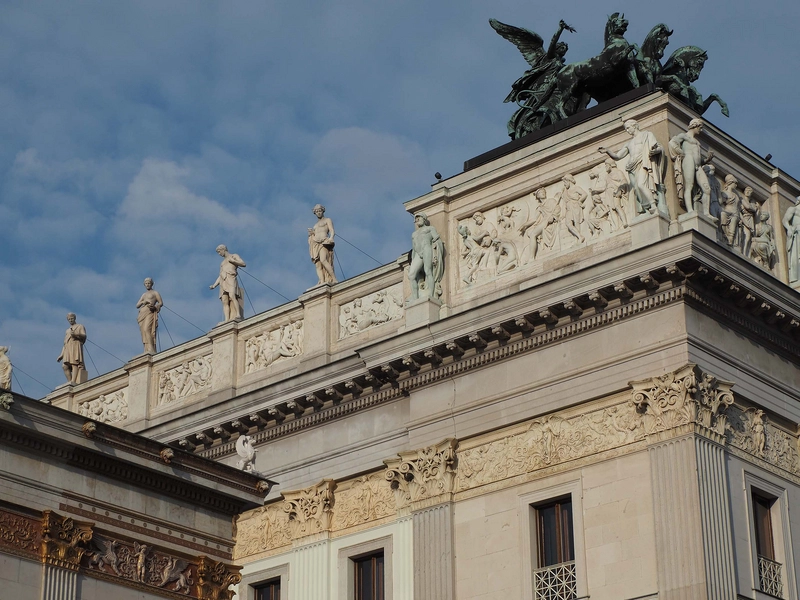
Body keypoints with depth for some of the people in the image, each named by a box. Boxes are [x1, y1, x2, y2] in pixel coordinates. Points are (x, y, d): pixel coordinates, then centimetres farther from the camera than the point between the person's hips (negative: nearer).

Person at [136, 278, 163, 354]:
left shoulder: (155, 293, 14)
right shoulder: (144, 295, 30)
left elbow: (161, 303, 5)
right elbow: (137, 305, 23)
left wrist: (154, 307, -16)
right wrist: (143, 302, 1)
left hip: (150, 313, -7)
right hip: (142, 315, 7)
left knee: (147, 329, -26)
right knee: (144, 333, -8)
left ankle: (151, 350, -38)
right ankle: (146, 351, -18)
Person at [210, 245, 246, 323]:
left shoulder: (234, 256, 17)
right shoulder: (222, 263, 34)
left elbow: (243, 264, 3)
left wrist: (232, 261, -7)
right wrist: (214, 285, 13)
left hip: (231, 279, -6)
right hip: (223, 282, 6)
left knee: (232, 296, -29)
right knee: (225, 301, -12)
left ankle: (238, 314, -36)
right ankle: (227, 320, -25)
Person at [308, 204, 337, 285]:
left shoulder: (327, 220, 15)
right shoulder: (315, 225, 33)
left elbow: (332, 231, 0)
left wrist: (331, 238, -19)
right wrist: (311, 233, 12)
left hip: (324, 242, -6)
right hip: (315, 244, 7)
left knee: (323, 260, -30)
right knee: (317, 264, -13)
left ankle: (334, 279, -34)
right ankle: (322, 282, -26)